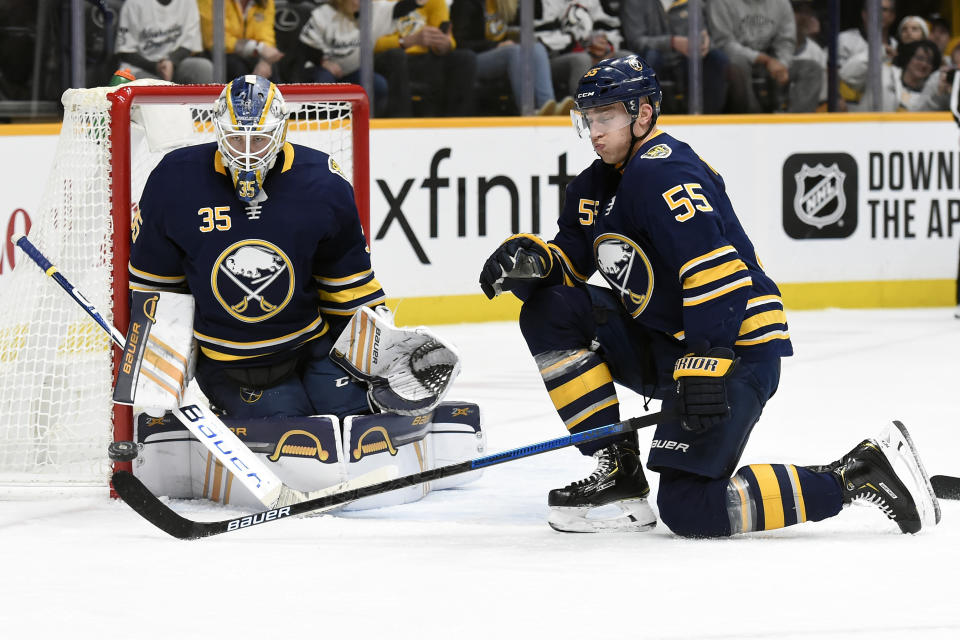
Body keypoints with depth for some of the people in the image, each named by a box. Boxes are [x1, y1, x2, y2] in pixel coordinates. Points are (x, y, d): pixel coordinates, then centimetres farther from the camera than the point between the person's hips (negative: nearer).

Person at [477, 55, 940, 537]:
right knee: (548, 311, 1)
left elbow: (717, 271, -27)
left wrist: (704, 367, -31)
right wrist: (528, 259, -10)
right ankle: (619, 473, 1)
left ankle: (863, 474, -10)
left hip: (736, 348, -10)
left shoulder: (662, 173, -18)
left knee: (688, 509, -18)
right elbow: (567, 262, 14)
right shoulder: (595, 186, 14)